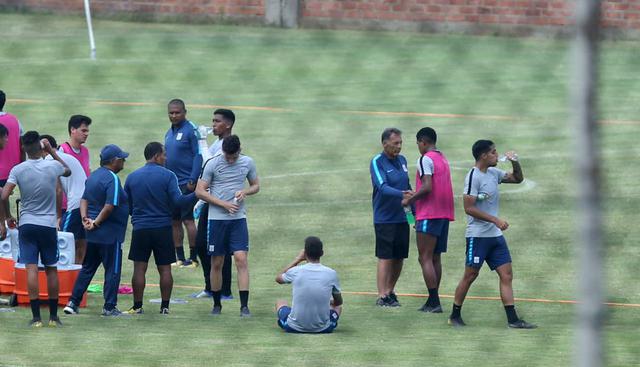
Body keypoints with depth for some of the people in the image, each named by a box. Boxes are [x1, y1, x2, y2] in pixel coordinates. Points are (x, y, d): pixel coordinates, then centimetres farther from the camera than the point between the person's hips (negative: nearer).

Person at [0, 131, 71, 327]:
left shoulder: (18, 170, -6)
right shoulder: (53, 166, -4)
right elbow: (68, 171, 20)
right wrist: (52, 151, 22)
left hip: (27, 225, -1)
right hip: (48, 225, 1)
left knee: (31, 269, -4)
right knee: (51, 270, 10)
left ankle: (36, 317, -9)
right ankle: (53, 316, 14)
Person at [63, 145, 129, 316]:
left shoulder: (93, 176, 12)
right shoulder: (112, 179, -16)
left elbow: (84, 199, 8)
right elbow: (110, 206, -23)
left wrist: (85, 218, -3)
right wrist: (96, 223, -14)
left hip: (92, 233, 8)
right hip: (110, 234, -8)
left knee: (87, 268, 15)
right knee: (112, 270, 2)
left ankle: (73, 303, 13)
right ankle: (109, 307, 4)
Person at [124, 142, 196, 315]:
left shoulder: (132, 177, 5)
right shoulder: (167, 176, -6)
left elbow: (126, 206, 11)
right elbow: (178, 201, -14)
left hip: (140, 229, 2)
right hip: (163, 228, -1)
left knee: (139, 268, 3)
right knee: (165, 269, 5)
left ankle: (137, 306, 3)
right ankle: (165, 306, 5)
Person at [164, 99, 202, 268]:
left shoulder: (191, 130, -9)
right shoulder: (169, 133, 15)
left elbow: (198, 155, -13)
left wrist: (192, 181, -19)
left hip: (186, 183, -8)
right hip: (171, 183, 8)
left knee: (188, 219, -6)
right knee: (174, 221, 9)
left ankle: (193, 258, 0)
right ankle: (180, 258, 15)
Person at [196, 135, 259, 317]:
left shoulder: (247, 163, 4)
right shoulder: (213, 164, -5)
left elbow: (256, 186, 17)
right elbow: (200, 191, -4)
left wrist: (245, 191, -7)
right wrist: (224, 204, -12)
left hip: (238, 219, 1)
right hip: (216, 219, -1)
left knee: (241, 259, -10)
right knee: (217, 263, 5)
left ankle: (244, 306, -11)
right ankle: (217, 304, 18)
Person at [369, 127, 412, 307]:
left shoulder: (402, 160, 11)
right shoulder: (377, 162, -10)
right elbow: (382, 187, -24)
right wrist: (401, 194, -39)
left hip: (402, 218, 7)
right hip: (385, 219, -7)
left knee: (399, 258, 10)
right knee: (385, 258, -6)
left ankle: (390, 291, 23)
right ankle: (382, 296, -4)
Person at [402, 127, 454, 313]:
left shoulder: (425, 159, -10)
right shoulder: (443, 159, 18)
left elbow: (427, 187, -20)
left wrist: (409, 200, -8)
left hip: (429, 214, -9)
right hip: (444, 213, 9)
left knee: (425, 258, -6)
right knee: (435, 258, 12)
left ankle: (434, 301, -12)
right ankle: (433, 302, 12)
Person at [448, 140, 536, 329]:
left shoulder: (493, 173, 11)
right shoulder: (474, 176, -13)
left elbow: (518, 178, 25)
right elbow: (469, 208, -18)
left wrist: (515, 162, 5)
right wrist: (495, 220, -19)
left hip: (495, 235, 8)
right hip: (478, 235, -8)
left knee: (506, 275, 1)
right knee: (470, 275, -1)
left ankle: (513, 319, -1)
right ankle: (455, 316, 12)